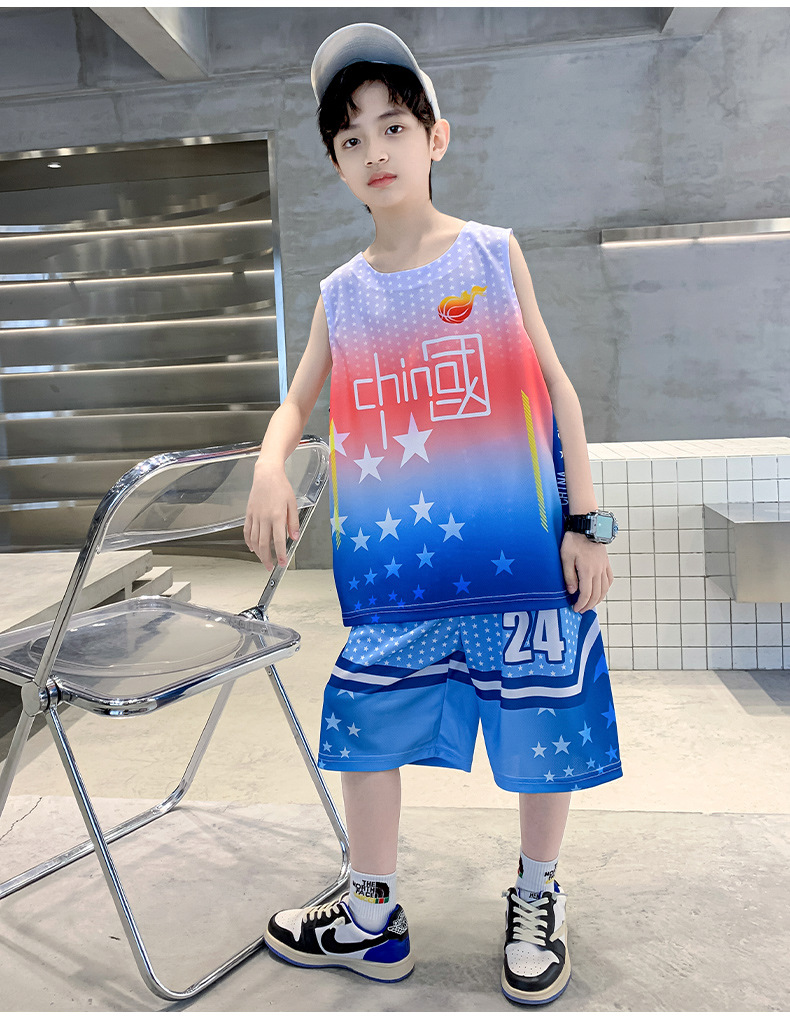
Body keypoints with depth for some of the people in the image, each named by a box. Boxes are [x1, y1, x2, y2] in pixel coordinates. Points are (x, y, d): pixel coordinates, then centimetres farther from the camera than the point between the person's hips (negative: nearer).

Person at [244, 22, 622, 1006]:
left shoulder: (494, 253, 2)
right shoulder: (341, 293, 8)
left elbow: (556, 387, 2)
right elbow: (297, 403, 13)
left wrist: (587, 522, -3)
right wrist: (269, 465, -10)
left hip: (522, 548, -2)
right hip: (395, 556, 3)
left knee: (542, 727, 9)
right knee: (365, 724, 9)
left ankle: (536, 899, 37)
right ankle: (371, 918, 33)